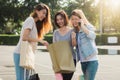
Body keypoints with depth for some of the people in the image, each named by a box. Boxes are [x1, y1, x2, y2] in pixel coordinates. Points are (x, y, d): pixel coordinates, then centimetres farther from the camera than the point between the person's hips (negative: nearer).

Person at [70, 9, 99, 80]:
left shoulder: (87, 26, -7)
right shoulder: (75, 31, 10)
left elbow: (93, 36, -28)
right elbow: (75, 45, 11)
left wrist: (82, 26, -27)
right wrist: (73, 38, -8)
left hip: (92, 60, -7)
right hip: (83, 61, 7)